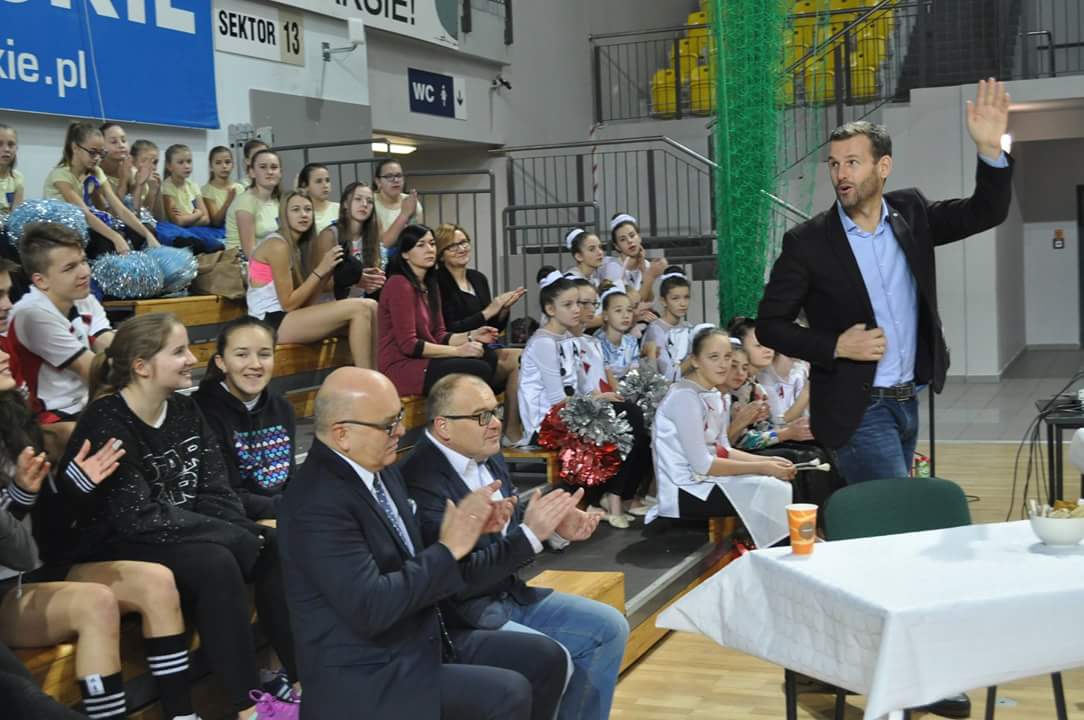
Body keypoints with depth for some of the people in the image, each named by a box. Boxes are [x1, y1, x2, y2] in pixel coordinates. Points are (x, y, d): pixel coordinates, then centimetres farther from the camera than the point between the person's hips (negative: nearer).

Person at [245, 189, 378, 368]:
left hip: (284, 320, 9)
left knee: (371, 307, -3)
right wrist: (320, 270, -12)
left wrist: (327, 271, -4)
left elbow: (307, 302, 8)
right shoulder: (278, 245, -11)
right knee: (360, 309, -19)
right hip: (272, 323, -9)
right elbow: (288, 304, -14)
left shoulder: (294, 246, 17)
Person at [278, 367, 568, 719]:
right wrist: (448, 548, -20)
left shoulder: (381, 467, 6)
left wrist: (465, 530, -4)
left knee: (545, 659, 4)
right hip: (367, 675, -9)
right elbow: (371, 608, -27)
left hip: (423, 638, 9)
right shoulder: (317, 503, -22)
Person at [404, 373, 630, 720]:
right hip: (462, 616, -9)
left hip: (510, 595, 9)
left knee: (609, 628, 7)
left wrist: (554, 521, -3)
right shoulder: (421, 481, -25)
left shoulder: (487, 455, 2)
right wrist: (530, 534, -29)